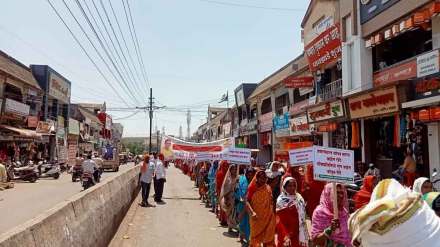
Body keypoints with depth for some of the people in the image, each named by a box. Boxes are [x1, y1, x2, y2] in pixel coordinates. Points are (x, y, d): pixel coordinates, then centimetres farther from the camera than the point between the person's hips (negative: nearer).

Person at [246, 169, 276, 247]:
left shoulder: (268, 188, 2)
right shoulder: (252, 188, -8)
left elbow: (271, 202, 9)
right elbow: (247, 201, -13)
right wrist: (252, 212, -26)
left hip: (268, 217, 3)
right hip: (257, 218, -3)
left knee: (268, 238, 10)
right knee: (255, 237, 7)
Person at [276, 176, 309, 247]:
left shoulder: (299, 198, 4)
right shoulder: (281, 200, -13)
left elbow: (302, 216, 12)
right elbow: (279, 221, -12)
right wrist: (285, 235, -19)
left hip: (299, 233, 5)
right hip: (286, 233, -5)